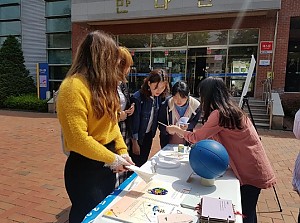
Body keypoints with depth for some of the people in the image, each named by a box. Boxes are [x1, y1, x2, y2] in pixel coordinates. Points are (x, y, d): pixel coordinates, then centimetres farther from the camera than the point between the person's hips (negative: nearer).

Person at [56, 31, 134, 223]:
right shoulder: (73, 87, -22)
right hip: (85, 167, -8)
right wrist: (112, 159, -17)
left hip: (107, 163, 8)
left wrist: (122, 151, -3)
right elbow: (78, 139, -25)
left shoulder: (101, 84, 7)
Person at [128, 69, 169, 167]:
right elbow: (134, 122, -17)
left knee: (144, 162, 18)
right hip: (138, 137, -5)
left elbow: (156, 117, 5)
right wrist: (135, 142, -12)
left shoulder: (159, 97, -4)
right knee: (136, 164, 6)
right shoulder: (137, 98, -22)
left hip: (149, 136, 6)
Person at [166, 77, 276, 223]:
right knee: (247, 211, 20)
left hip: (251, 170, -9)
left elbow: (196, 137, -13)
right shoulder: (230, 109, 9)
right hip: (252, 167, 9)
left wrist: (176, 130, 1)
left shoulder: (219, 114, -19)